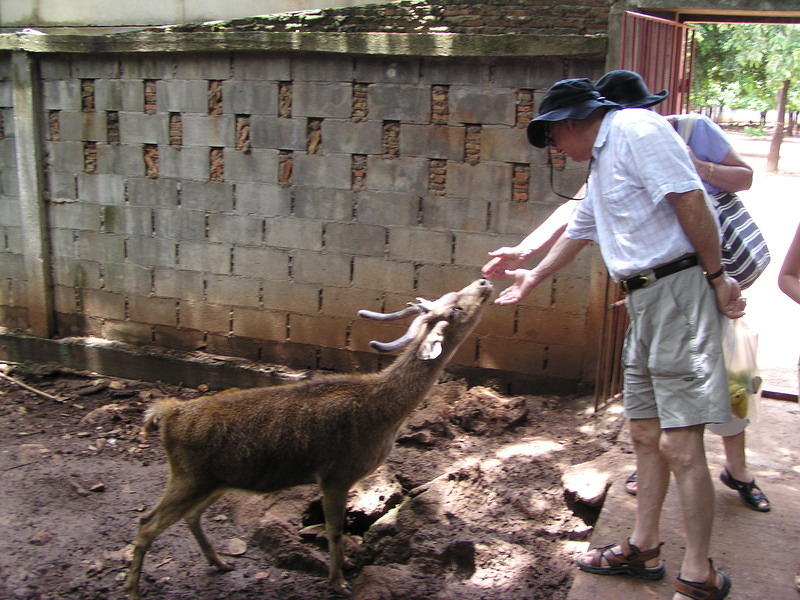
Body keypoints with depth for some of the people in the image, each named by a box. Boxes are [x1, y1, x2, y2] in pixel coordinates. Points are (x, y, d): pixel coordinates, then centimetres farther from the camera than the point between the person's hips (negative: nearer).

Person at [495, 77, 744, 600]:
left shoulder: (636, 129, -8)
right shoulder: (601, 160, 23)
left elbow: (690, 199, -17)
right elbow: (578, 232, 36)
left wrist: (717, 275, -16)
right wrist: (533, 278, 47)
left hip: (678, 287, -10)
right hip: (644, 300, 10)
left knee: (679, 443, -9)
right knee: (646, 433, 15)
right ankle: (644, 548, 27)